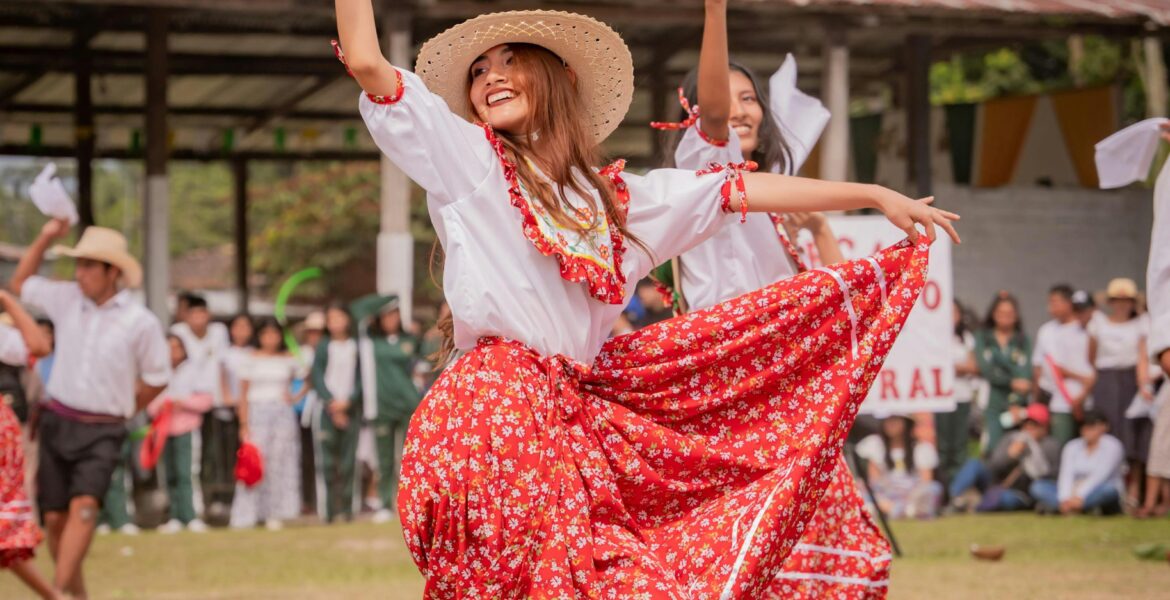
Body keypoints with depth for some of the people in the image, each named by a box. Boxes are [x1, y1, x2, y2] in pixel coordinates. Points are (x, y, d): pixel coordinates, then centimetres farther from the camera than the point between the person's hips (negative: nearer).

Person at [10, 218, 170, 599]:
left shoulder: (141, 322, -7)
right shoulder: (66, 299, 4)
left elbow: (156, 379, 5)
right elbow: (20, 285, 20)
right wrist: (45, 239, 9)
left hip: (102, 432, -4)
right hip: (57, 423, 4)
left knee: (84, 506, -24)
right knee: (54, 517, 2)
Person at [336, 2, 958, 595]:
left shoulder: (611, 195, 24)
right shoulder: (466, 158, 10)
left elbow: (741, 189, 24)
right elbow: (366, 62, 2)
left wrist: (876, 195, 25)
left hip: (578, 422, 5)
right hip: (491, 413, -5)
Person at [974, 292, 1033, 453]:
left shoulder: (1023, 340, 9)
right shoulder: (982, 338, 8)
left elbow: (1024, 375, -1)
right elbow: (986, 370, -3)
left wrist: (1016, 404, -14)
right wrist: (1012, 382, -12)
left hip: (1018, 405, 1)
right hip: (993, 403, -1)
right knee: (992, 449, -11)